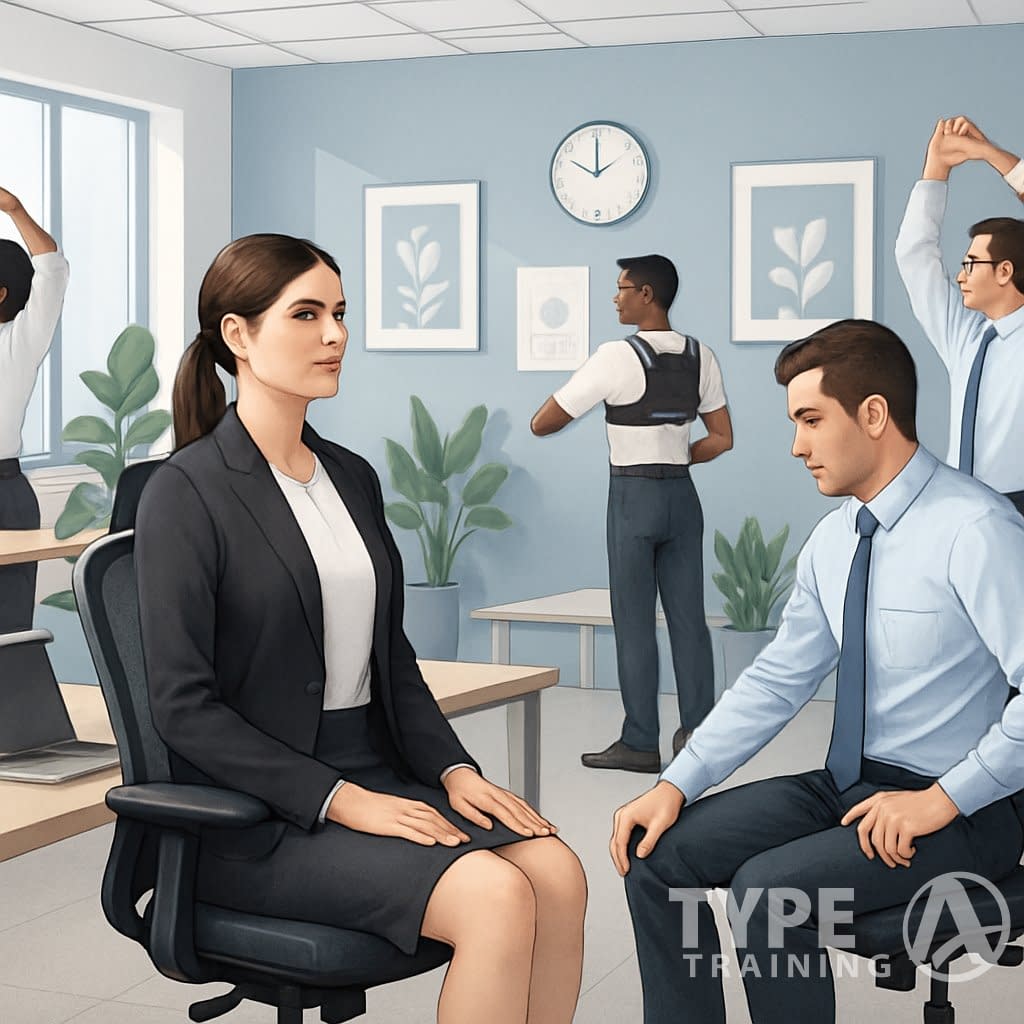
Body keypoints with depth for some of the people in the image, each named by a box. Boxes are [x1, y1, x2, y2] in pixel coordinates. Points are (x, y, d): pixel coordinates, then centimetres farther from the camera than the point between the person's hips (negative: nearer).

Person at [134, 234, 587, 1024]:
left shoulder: (352, 477, 13)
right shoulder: (186, 493, -9)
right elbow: (184, 705, -14)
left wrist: (453, 768, 0)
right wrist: (340, 801, -18)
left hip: (377, 771, 7)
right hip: (261, 816, -6)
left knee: (557, 873, -19)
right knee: (497, 896, -26)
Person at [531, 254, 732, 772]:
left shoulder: (617, 357, -13)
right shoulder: (700, 357, 5)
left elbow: (541, 424, -10)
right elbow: (722, 438, 9)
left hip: (633, 496, -5)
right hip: (683, 493, 5)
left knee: (634, 620, 1)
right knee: (688, 616, 8)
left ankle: (640, 743, 5)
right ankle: (697, 730, 10)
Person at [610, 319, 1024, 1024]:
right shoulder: (834, 540, 5)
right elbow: (777, 682, 9)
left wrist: (945, 799, -22)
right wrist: (676, 786, 0)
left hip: (962, 810, -7)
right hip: (848, 784, 8)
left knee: (768, 885, -27)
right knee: (658, 852, -4)